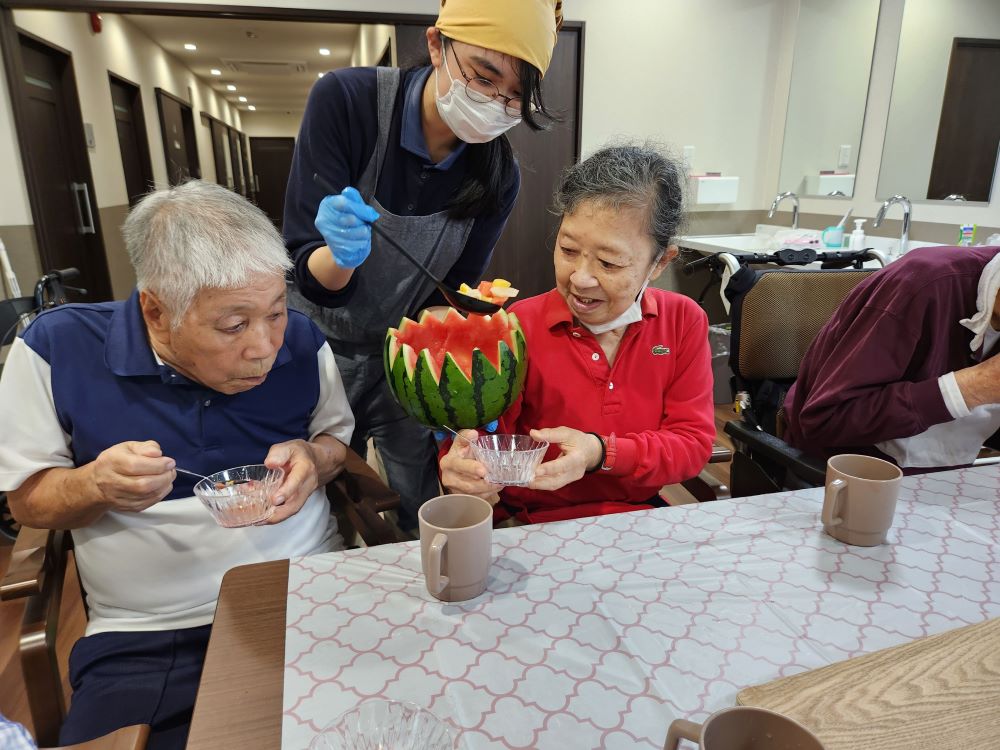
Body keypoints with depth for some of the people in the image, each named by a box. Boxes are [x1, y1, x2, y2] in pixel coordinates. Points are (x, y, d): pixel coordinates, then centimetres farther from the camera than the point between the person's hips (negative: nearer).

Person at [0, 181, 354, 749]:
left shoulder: (302, 341, -4)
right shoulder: (58, 348, -8)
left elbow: (343, 436, 10)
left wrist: (315, 458, -13)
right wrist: (98, 485, -20)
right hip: (142, 640, 0)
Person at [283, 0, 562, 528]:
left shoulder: (498, 177, -15)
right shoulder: (346, 99, -22)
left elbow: (449, 297, -9)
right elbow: (309, 276, -20)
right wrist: (342, 254, -42)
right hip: (321, 348, -1)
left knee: (427, 516, 11)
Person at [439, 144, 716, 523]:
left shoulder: (684, 321, -3)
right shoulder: (518, 327, -10)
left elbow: (693, 443, -4)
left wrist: (600, 453, -22)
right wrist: (462, 465, -32)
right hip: (532, 528, 0)